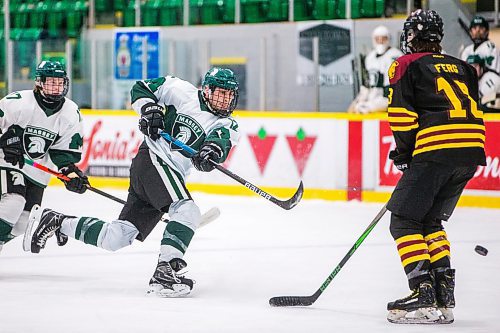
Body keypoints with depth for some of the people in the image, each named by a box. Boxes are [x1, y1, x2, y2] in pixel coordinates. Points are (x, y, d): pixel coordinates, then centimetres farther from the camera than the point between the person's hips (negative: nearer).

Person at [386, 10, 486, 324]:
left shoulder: (407, 65, 9)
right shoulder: (462, 67, 26)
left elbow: (402, 114, -1)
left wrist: (405, 153, 11)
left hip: (436, 149, -7)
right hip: (472, 151, 7)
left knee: (404, 221, 0)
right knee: (430, 219, 20)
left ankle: (424, 295, -13)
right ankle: (444, 295, 12)